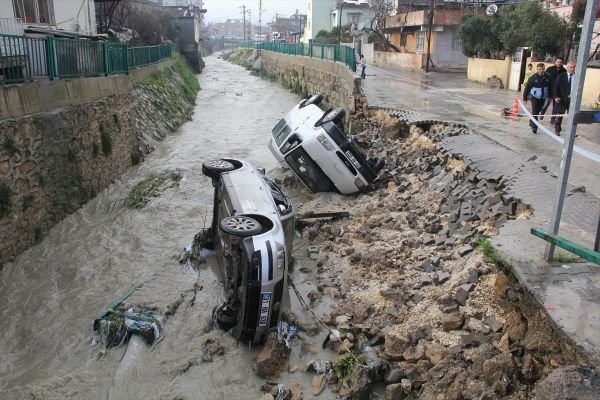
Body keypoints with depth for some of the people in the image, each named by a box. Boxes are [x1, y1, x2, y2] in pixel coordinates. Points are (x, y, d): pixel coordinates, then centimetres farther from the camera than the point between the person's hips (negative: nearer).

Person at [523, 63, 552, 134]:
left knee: (538, 111, 16)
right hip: (535, 98, -3)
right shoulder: (533, 77, -13)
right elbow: (527, 88, -8)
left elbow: (550, 87, 7)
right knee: (535, 112, -6)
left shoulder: (548, 77, -5)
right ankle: (534, 127, -2)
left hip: (543, 98, 4)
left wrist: (550, 96, 11)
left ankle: (531, 122, 37)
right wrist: (525, 98, -7)